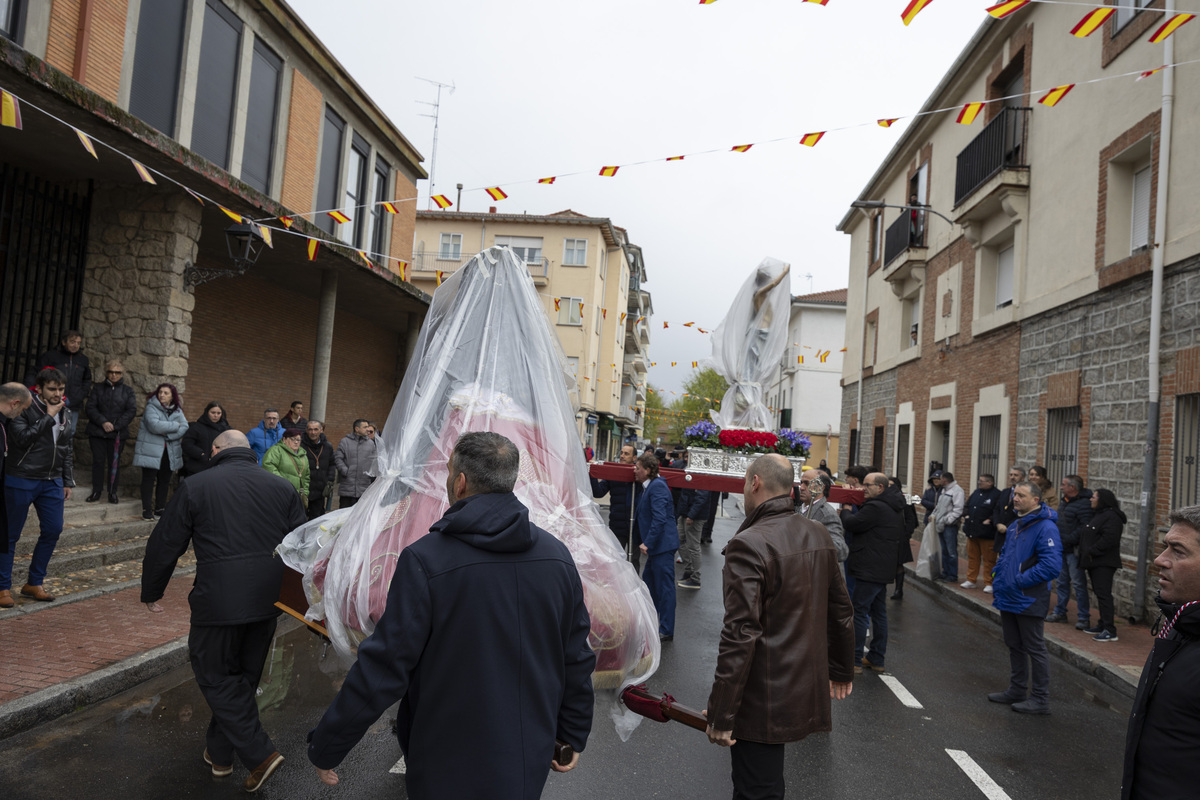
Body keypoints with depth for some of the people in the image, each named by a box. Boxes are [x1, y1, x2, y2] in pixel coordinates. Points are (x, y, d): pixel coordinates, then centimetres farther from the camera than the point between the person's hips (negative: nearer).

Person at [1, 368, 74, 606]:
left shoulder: (63, 412, 9)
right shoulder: (24, 408, -10)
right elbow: (23, 438, -25)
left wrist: (68, 481, 13)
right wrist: (48, 417, -20)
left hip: (52, 482, 6)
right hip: (21, 481, -6)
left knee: (53, 530, 6)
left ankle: (34, 584, 20)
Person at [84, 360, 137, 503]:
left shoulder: (127, 390, 7)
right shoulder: (98, 388, 8)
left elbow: (132, 411, -2)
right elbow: (90, 408, 1)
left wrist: (116, 426, -11)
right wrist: (103, 422, -14)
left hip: (118, 433, -1)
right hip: (97, 432, 1)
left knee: (114, 463, 3)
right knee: (98, 461, 4)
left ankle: (112, 492, 12)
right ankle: (96, 491, 15)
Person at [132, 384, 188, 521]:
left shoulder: (177, 410, 9)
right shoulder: (151, 407, -6)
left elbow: (184, 427, -4)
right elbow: (154, 425, -22)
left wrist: (167, 434, -17)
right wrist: (175, 426, -12)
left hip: (170, 452, 5)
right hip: (151, 450, -5)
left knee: (165, 481, 9)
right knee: (149, 480, -1)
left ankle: (160, 509, 18)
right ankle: (147, 510, 5)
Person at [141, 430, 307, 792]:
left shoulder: (195, 487, -2)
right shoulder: (282, 487, 6)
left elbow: (164, 546, 2)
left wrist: (151, 592, 18)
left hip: (219, 600, -4)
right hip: (269, 599, 4)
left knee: (215, 675, 11)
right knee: (244, 676, 19)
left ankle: (260, 753, 2)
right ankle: (220, 754, 33)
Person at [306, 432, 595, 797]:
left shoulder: (424, 560, -21)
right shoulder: (558, 555, -7)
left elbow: (381, 670, -18)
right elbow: (577, 660, 1)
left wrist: (324, 749, -4)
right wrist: (573, 736, 15)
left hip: (449, 770, -4)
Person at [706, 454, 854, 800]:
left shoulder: (749, 544, -21)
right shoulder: (818, 536, 4)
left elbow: (741, 634, -24)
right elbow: (841, 611, 13)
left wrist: (721, 713, -18)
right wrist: (842, 669, 27)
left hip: (763, 701, -7)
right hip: (808, 691, 8)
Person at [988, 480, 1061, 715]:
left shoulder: (1045, 528, -18)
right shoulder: (1015, 526, 12)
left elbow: (1051, 565, -25)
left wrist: (1020, 581, -21)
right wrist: (997, 582, 11)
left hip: (1028, 601, -9)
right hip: (1008, 599, 9)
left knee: (1035, 649, 2)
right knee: (1014, 646, 18)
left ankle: (1041, 699, 13)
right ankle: (1017, 690, 31)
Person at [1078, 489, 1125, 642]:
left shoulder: (1112, 517, -15)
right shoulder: (1098, 515, 18)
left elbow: (1109, 539, -24)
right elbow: (1085, 536, 22)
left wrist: (1091, 552, -18)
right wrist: (1086, 555, 11)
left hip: (1104, 563, -10)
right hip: (1094, 562, 10)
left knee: (1103, 594, -11)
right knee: (1100, 593, 14)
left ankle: (1110, 631, -10)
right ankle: (1103, 625, 22)